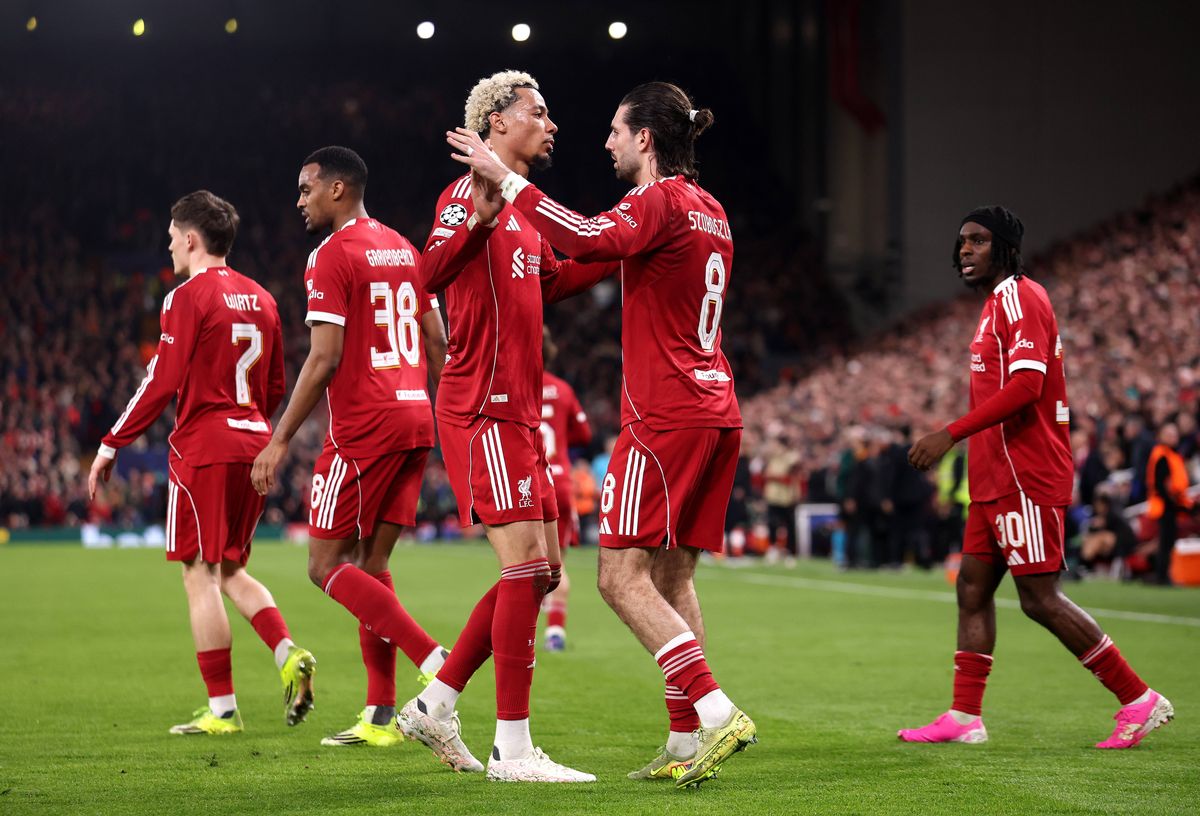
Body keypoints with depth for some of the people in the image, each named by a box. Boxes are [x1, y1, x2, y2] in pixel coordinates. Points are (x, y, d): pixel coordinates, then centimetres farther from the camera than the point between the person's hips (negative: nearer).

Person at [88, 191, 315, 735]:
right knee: (230, 569, 17)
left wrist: (111, 446, -8)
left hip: (203, 446, -7)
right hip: (253, 445, 7)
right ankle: (288, 654, -4)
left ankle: (222, 708, -2)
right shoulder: (260, 299, 13)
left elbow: (163, 383, -14)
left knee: (201, 573, -2)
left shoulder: (188, 297, -9)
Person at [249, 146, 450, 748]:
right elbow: (437, 343, 17)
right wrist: (443, 419, 25)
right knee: (370, 564, 12)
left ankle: (434, 661, -17)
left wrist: (280, 440, -12)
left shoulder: (333, 255, -9)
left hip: (363, 427, -8)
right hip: (414, 419, 8)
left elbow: (325, 359, -15)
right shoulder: (403, 249, 16)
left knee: (327, 566, -2)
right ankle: (380, 715, 9)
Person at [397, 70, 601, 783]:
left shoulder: (523, 214, 20)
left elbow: (558, 274, 37)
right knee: (525, 566, -13)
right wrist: (481, 216, -37)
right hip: (483, 411, -10)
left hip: (519, 415, 10)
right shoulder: (470, 192, -8)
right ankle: (512, 749, -10)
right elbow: (431, 275, -23)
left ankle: (435, 705, 17)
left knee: (542, 570, 9)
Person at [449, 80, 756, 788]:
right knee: (672, 579, 9)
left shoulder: (661, 200, -9)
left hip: (665, 415, -9)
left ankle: (717, 711, -18)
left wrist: (507, 181, -22)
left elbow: (590, 238, -28)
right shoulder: (710, 212, 19)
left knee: (623, 577, -9)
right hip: (717, 412, 9)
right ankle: (687, 743, 6)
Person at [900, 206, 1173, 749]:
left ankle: (1139, 700, -3)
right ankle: (964, 718, 10)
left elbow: (1025, 384, -24)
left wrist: (951, 433, -26)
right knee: (973, 587, 8)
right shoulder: (998, 305, 19)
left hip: (1025, 479, -10)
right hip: (998, 479, 10)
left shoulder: (1021, 298, -12)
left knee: (1040, 598, -9)